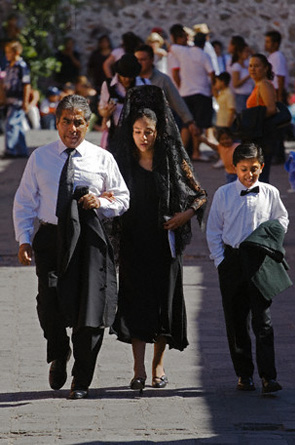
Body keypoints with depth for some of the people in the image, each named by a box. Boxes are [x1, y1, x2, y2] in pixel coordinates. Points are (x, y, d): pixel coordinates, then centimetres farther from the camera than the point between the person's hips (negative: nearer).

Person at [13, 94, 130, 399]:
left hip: (89, 239, 0)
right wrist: (24, 240, 1)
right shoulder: (40, 158, 9)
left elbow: (122, 199, 14)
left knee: (89, 312, -2)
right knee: (49, 304, -14)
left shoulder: (102, 159, 8)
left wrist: (100, 203, -7)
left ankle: (81, 381, 12)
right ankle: (59, 357, 17)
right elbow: (24, 202, 12)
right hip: (50, 237, 0)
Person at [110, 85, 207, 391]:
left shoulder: (173, 161, 1)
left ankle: (158, 365, 17)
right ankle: (139, 369, -9)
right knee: (135, 300, -7)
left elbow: (200, 194, 8)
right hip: (133, 240, 0)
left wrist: (187, 214, -8)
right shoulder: (123, 161, 3)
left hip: (164, 240, 0)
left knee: (164, 300, 3)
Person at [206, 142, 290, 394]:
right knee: (236, 321, 5)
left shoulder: (270, 193, 4)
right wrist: (219, 260, 0)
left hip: (259, 261, -1)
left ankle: (268, 376, -11)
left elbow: (282, 220, 17)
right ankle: (244, 374, 14)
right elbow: (213, 230, 8)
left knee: (262, 320, -9)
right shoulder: (223, 194, 4)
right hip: (232, 261, 1)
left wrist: (271, 239, 0)